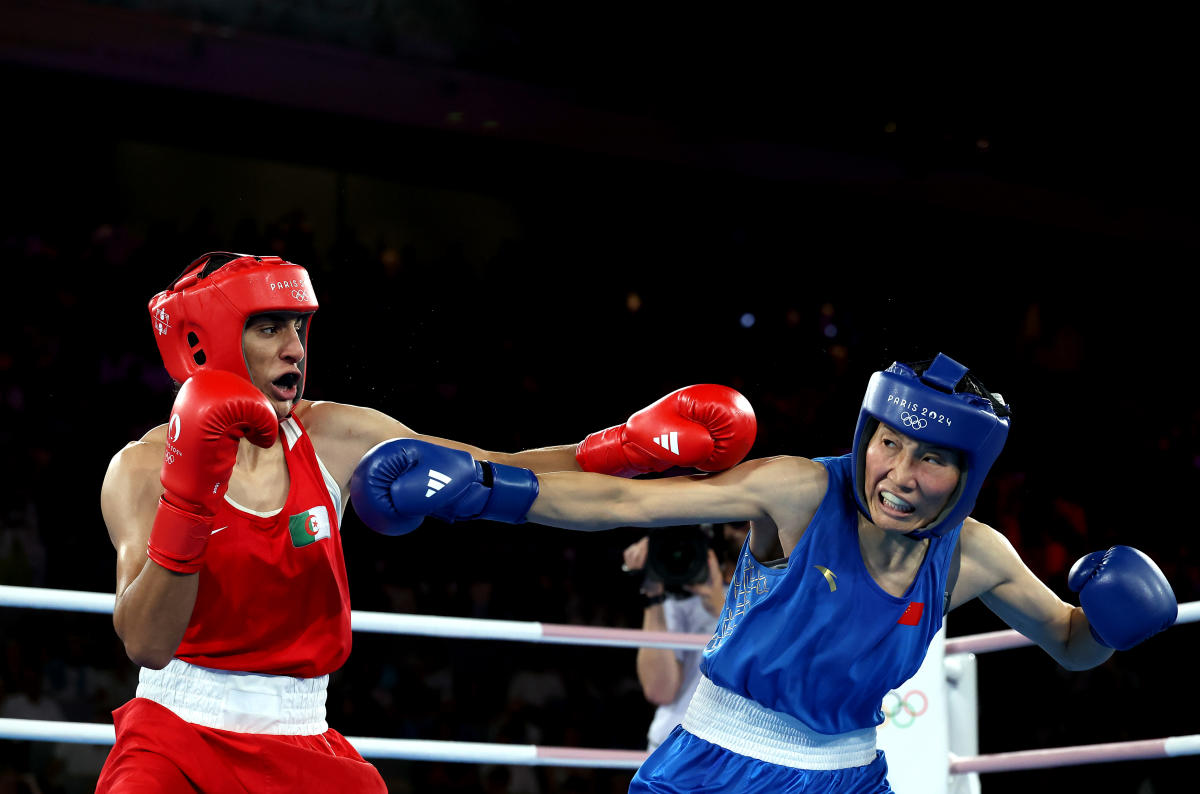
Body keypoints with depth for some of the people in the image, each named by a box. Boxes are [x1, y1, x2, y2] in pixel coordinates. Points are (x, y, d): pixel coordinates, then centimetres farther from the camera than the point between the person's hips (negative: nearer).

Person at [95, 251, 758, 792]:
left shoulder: (333, 439, 0)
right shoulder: (143, 468, -10)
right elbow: (147, 644, -22)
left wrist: (628, 448, -15)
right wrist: (189, 494, -33)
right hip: (176, 734, -4)